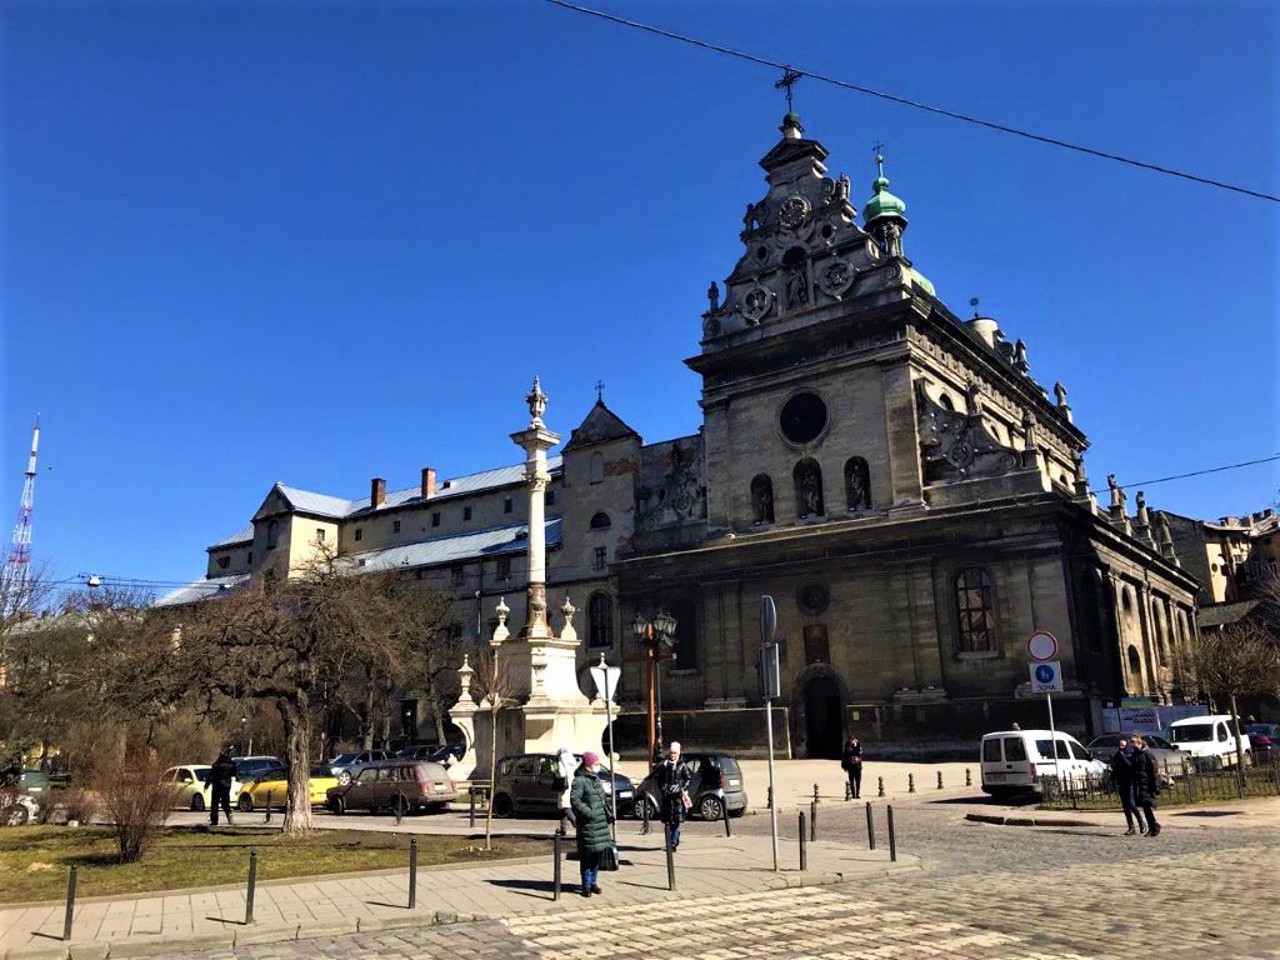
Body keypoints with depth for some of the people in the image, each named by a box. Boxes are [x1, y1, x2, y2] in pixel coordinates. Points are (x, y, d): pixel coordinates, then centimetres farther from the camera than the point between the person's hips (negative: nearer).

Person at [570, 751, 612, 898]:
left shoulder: (596, 779, 16)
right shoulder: (579, 780, -11)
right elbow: (574, 799, -18)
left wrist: (607, 811, 17)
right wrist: (588, 812, -24)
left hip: (600, 821, 8)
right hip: (587, 823, -8)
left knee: (597, 853, 12)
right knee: (587, 854, -2)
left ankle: (593, 882, 23)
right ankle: (586, 886, 6)